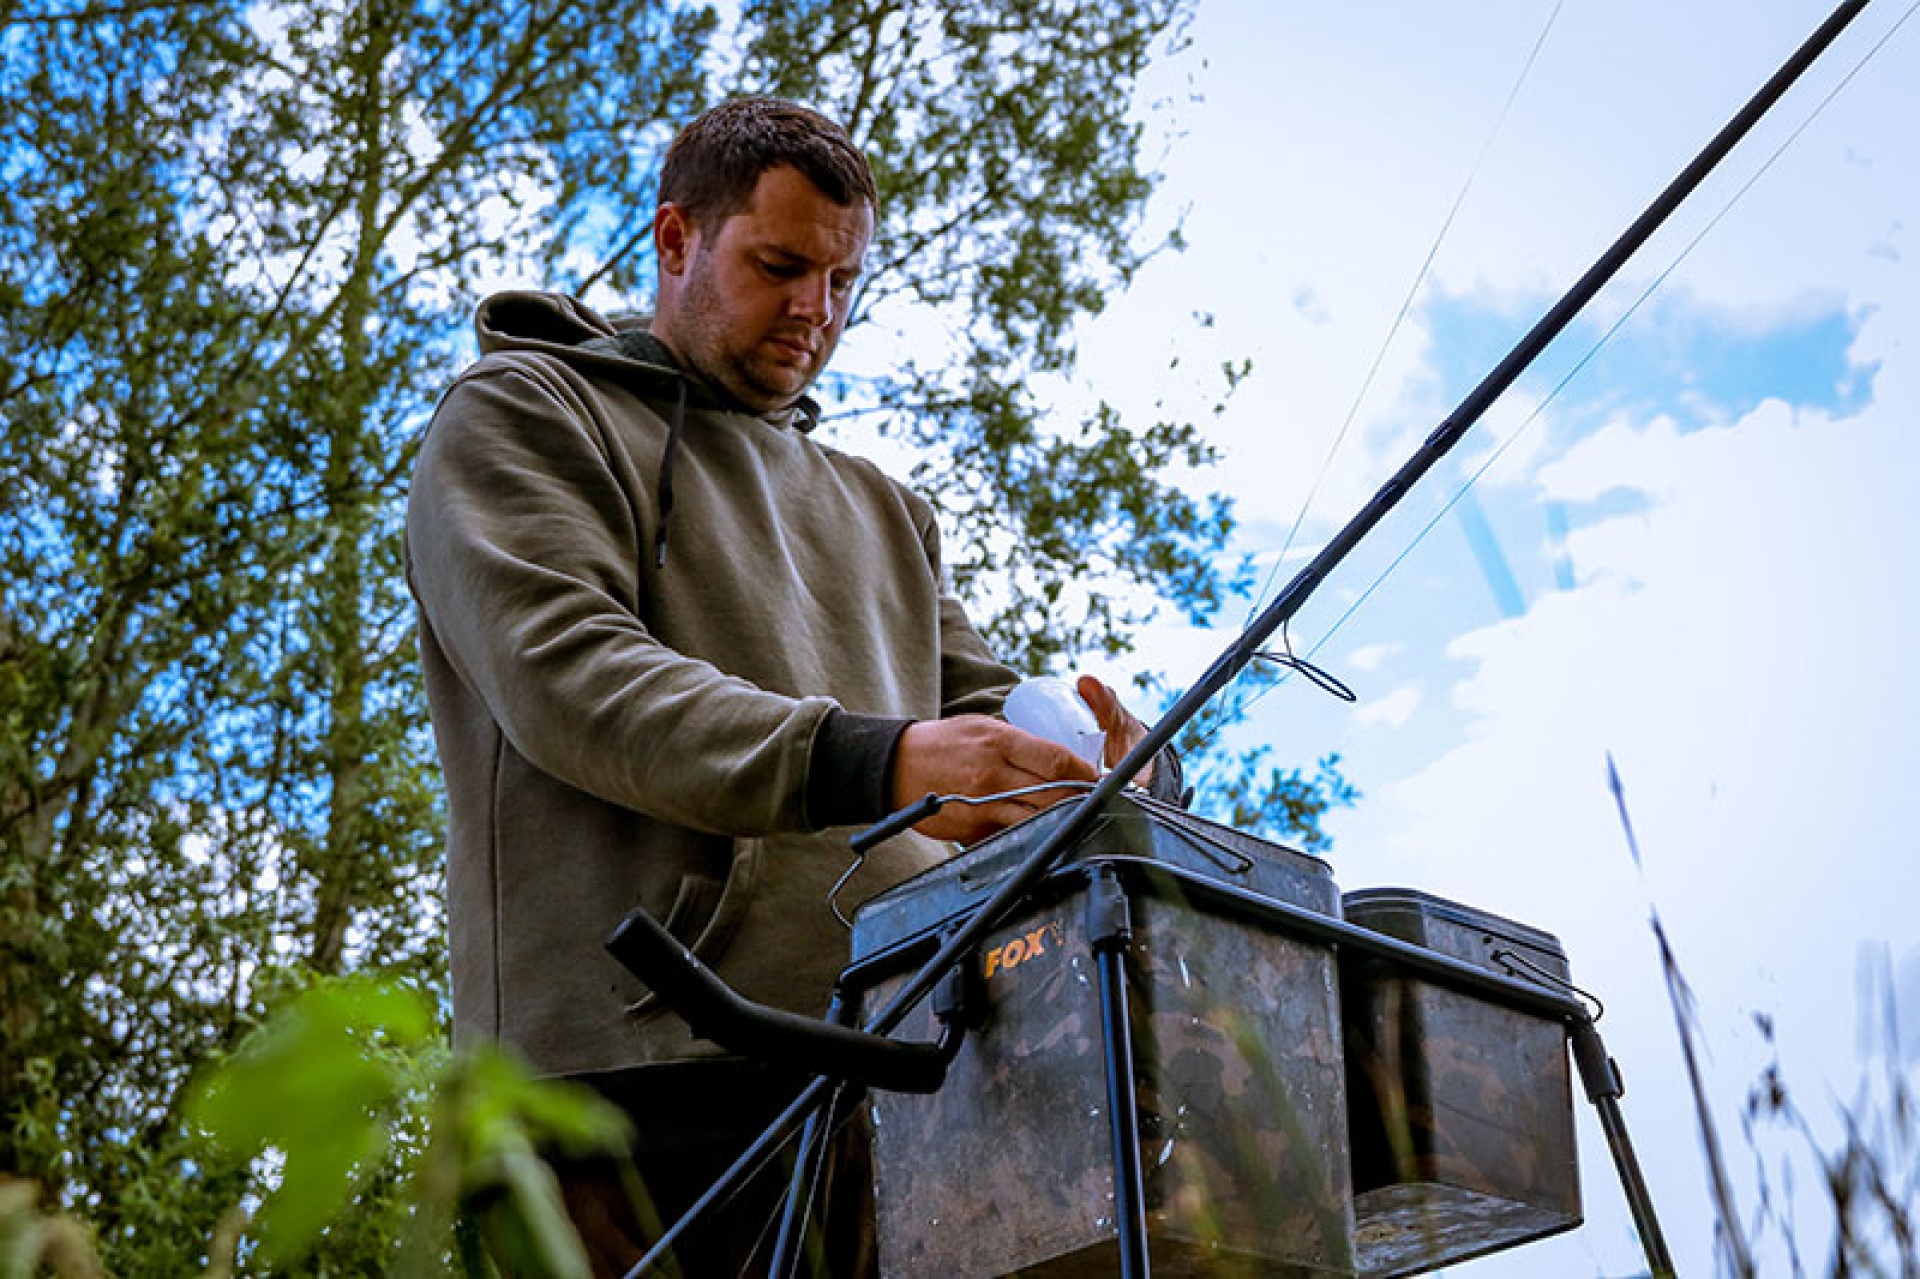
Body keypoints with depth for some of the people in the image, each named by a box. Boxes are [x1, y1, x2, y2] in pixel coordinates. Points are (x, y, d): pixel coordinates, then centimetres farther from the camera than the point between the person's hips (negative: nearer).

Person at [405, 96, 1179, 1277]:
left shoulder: (884, 511, 30)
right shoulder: (522, 416, 10)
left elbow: (987, 714, 22)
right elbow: (565, 672, -9)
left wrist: (1117, 778, -5)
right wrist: (873, 763, -22)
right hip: (649, 1073, -5)